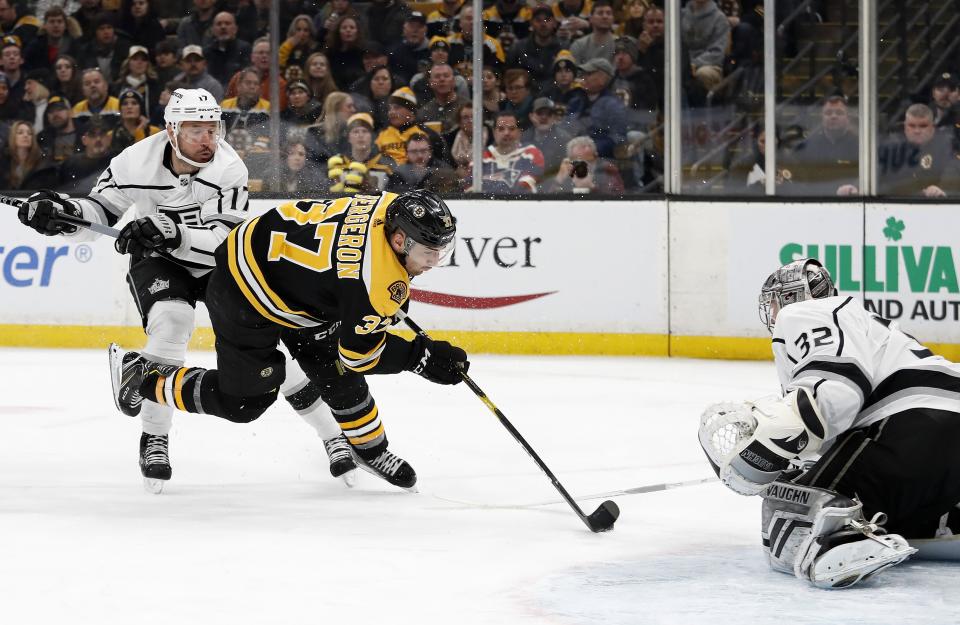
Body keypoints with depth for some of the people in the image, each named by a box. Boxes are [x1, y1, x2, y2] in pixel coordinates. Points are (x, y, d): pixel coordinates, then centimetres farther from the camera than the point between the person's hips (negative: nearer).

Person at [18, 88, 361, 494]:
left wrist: (171, 231, -50)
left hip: (220, 264, 0)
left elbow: (222, 242, -34)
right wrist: (64, 214, -33)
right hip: (160, 264, 0)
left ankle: (331, 433, 4)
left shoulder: (229, 169, -26)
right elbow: (100, 210, -11)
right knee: (171, 323, -30)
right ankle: (154, 437, -18)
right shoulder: (137, 163, -22)